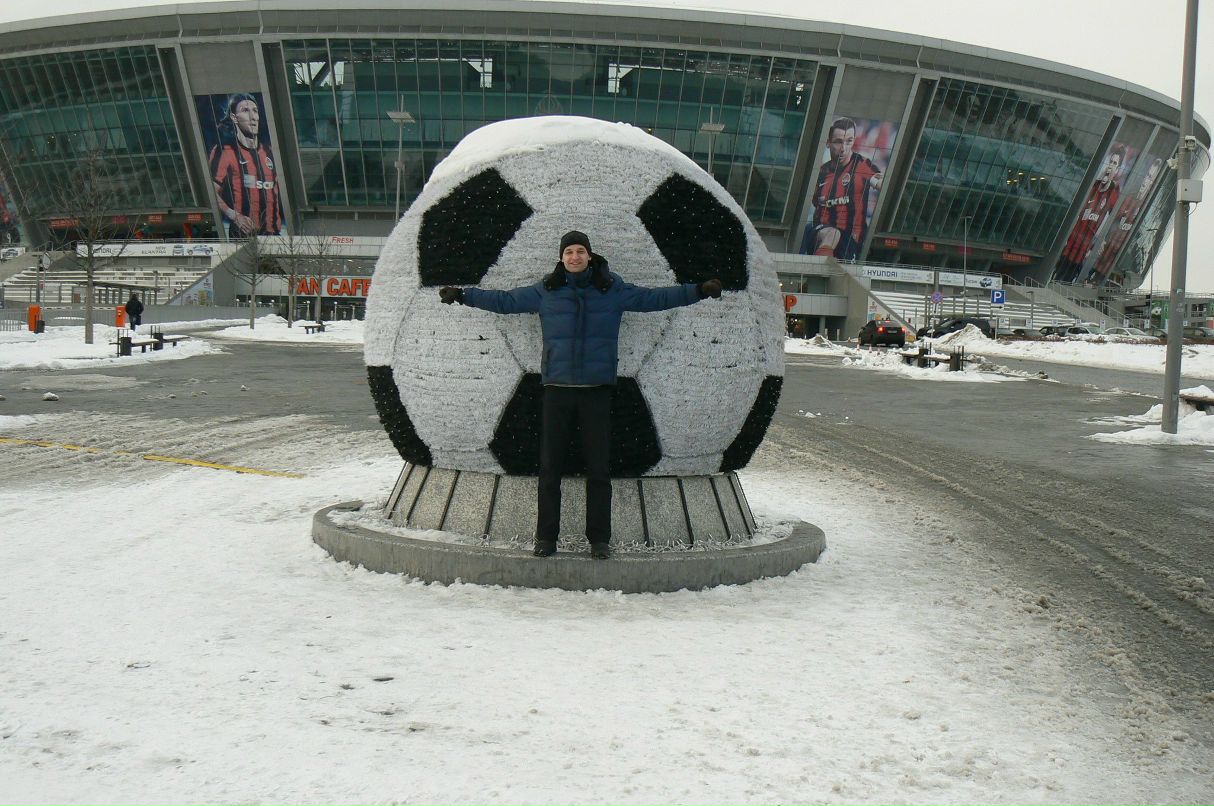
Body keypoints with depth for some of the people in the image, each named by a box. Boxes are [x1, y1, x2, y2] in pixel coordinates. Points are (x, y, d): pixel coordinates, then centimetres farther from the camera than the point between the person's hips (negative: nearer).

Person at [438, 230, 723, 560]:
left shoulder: (613, 289, 4)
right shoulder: (546, 291, 6)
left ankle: (599, 538, 10)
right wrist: (463, 295, 11)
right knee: (549, 467, 3)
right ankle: (546, 536, 12)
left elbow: (655, 298, 8)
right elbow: (504, 300, 13)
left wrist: (699, 290, 3)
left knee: (599, 468, 1)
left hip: (597, 389, 0)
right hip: (557, 388, 1)